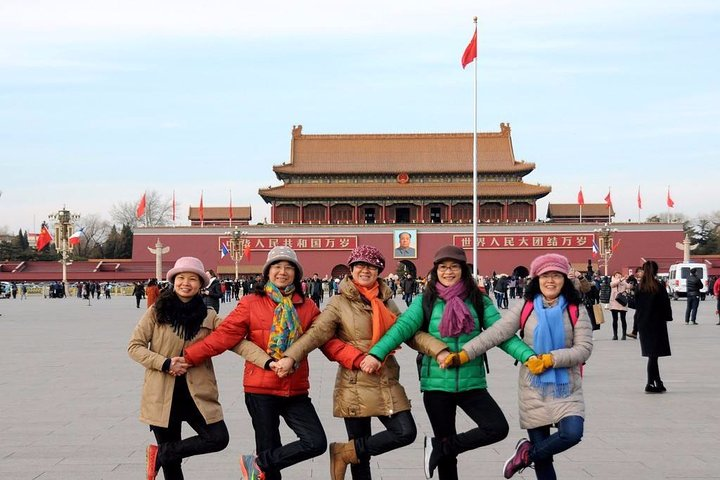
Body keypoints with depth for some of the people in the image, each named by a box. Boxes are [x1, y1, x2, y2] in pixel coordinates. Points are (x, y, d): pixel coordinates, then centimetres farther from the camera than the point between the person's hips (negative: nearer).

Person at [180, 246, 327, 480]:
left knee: (316, 443, -11)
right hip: (261, 389, -3)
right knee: (269, 449, 4)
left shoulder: (307, 307, 7)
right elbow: (224, 335, -6)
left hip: (296, 390, 3)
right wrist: (189, 356, -12)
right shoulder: (252, 303, -2)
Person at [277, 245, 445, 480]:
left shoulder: (387, 302, 12)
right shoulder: (340, 303, -3)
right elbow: (317, 333, -13)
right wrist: (291, 356, -28)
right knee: (361, 457, 1)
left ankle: (346, 452, 6)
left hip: (388, 385, 4)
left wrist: (439, 350, -8)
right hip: (356, 385, -4)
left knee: (406, 433, -9)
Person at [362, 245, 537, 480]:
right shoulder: (425, 301, 0)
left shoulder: (479, 301, 2)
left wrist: (529, 356, -18)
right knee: (448, 448, 8)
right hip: (436, 384, -1)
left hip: (472, 383, 1)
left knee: (498, 428, -14)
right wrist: (377, 353, -27)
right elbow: (402, 327, -12)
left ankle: (438, 447, 1)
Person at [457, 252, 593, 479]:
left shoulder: (576, 311, -1)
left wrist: (550, 359, -20)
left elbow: (584, 349, -8)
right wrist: (464, 354, -20)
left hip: (566, 388, 0)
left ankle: (528, 454, 3)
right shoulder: (525, 308, 1)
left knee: (572, 434, -23)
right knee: (542, 456, 3)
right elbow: (496, 333, -9)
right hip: (533, 388, 0)